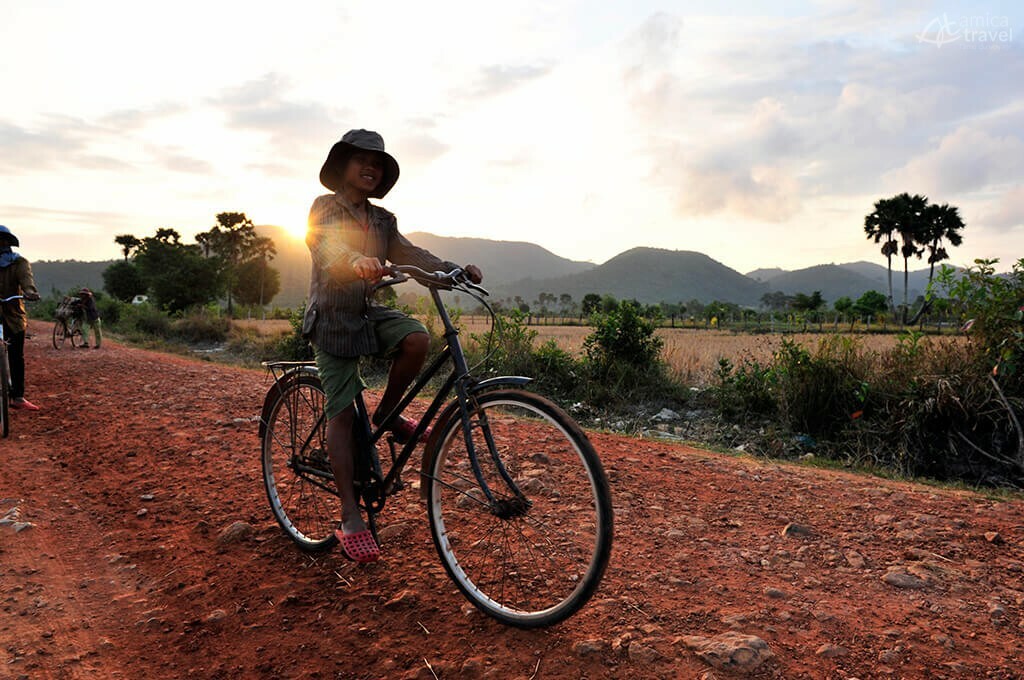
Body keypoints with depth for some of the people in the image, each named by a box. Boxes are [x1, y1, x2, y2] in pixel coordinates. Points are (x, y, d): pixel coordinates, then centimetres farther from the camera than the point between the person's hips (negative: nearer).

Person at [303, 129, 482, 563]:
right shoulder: (325, 208, -4)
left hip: (369, 313, 5)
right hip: (333, 318, -4)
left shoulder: (382, 220, 12)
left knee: (416, 339, -27)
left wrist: (454, 270, -18)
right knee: (342, 412, -7)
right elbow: (329, 247, -26)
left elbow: (409, 255, -1)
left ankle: (386, 414, -1)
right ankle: (351, 519, -2)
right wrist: (358, 262, -49)